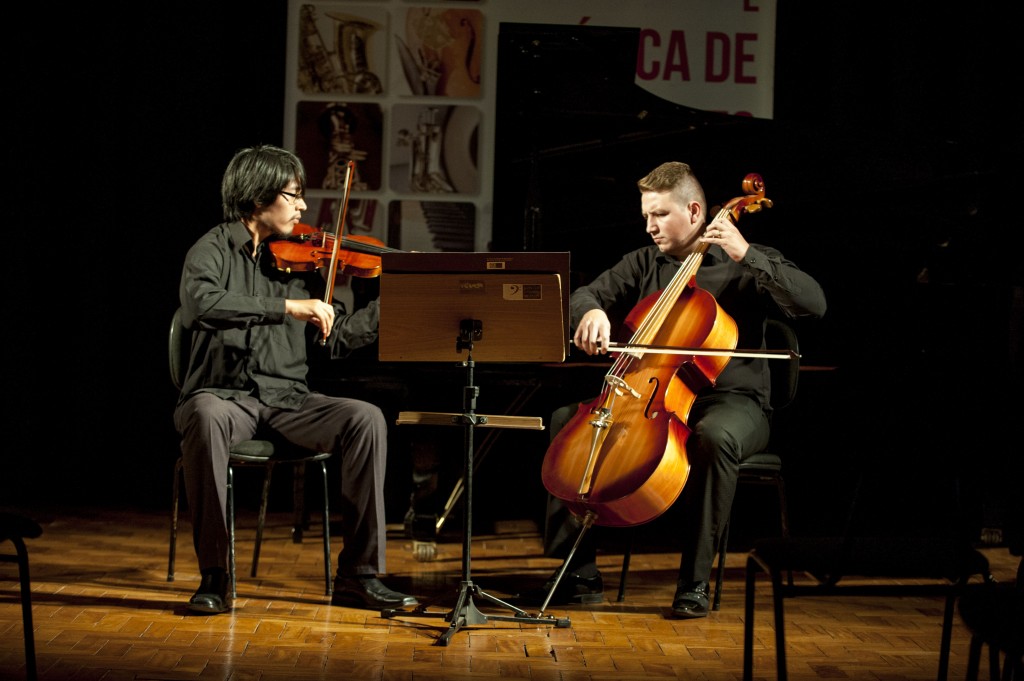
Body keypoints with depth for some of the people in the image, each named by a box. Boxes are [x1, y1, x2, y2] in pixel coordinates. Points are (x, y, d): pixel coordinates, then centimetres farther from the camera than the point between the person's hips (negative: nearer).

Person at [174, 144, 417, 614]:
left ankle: (359, 573, -15)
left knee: (366, 419, -21)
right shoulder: (213, 251, -2)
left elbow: (335, 340, 12)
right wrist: (286, 307, -30)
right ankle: (214, 576, -28)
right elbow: (200, 304, -26)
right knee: (206, 418, -39)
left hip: (287, 399, 4)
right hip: (223, 394, -4)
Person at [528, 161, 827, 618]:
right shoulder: (645, 263, 12)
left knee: (715, 438, -40)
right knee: (566, 419, -14)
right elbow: (584, 295, 8)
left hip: (731, 399, -5)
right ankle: (580, 573, -11)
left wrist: (745, 255, -22)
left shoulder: (744, 264, -2)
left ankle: (695, 581, -29)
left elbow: (813, 303, -15)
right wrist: (592, 311, -17)